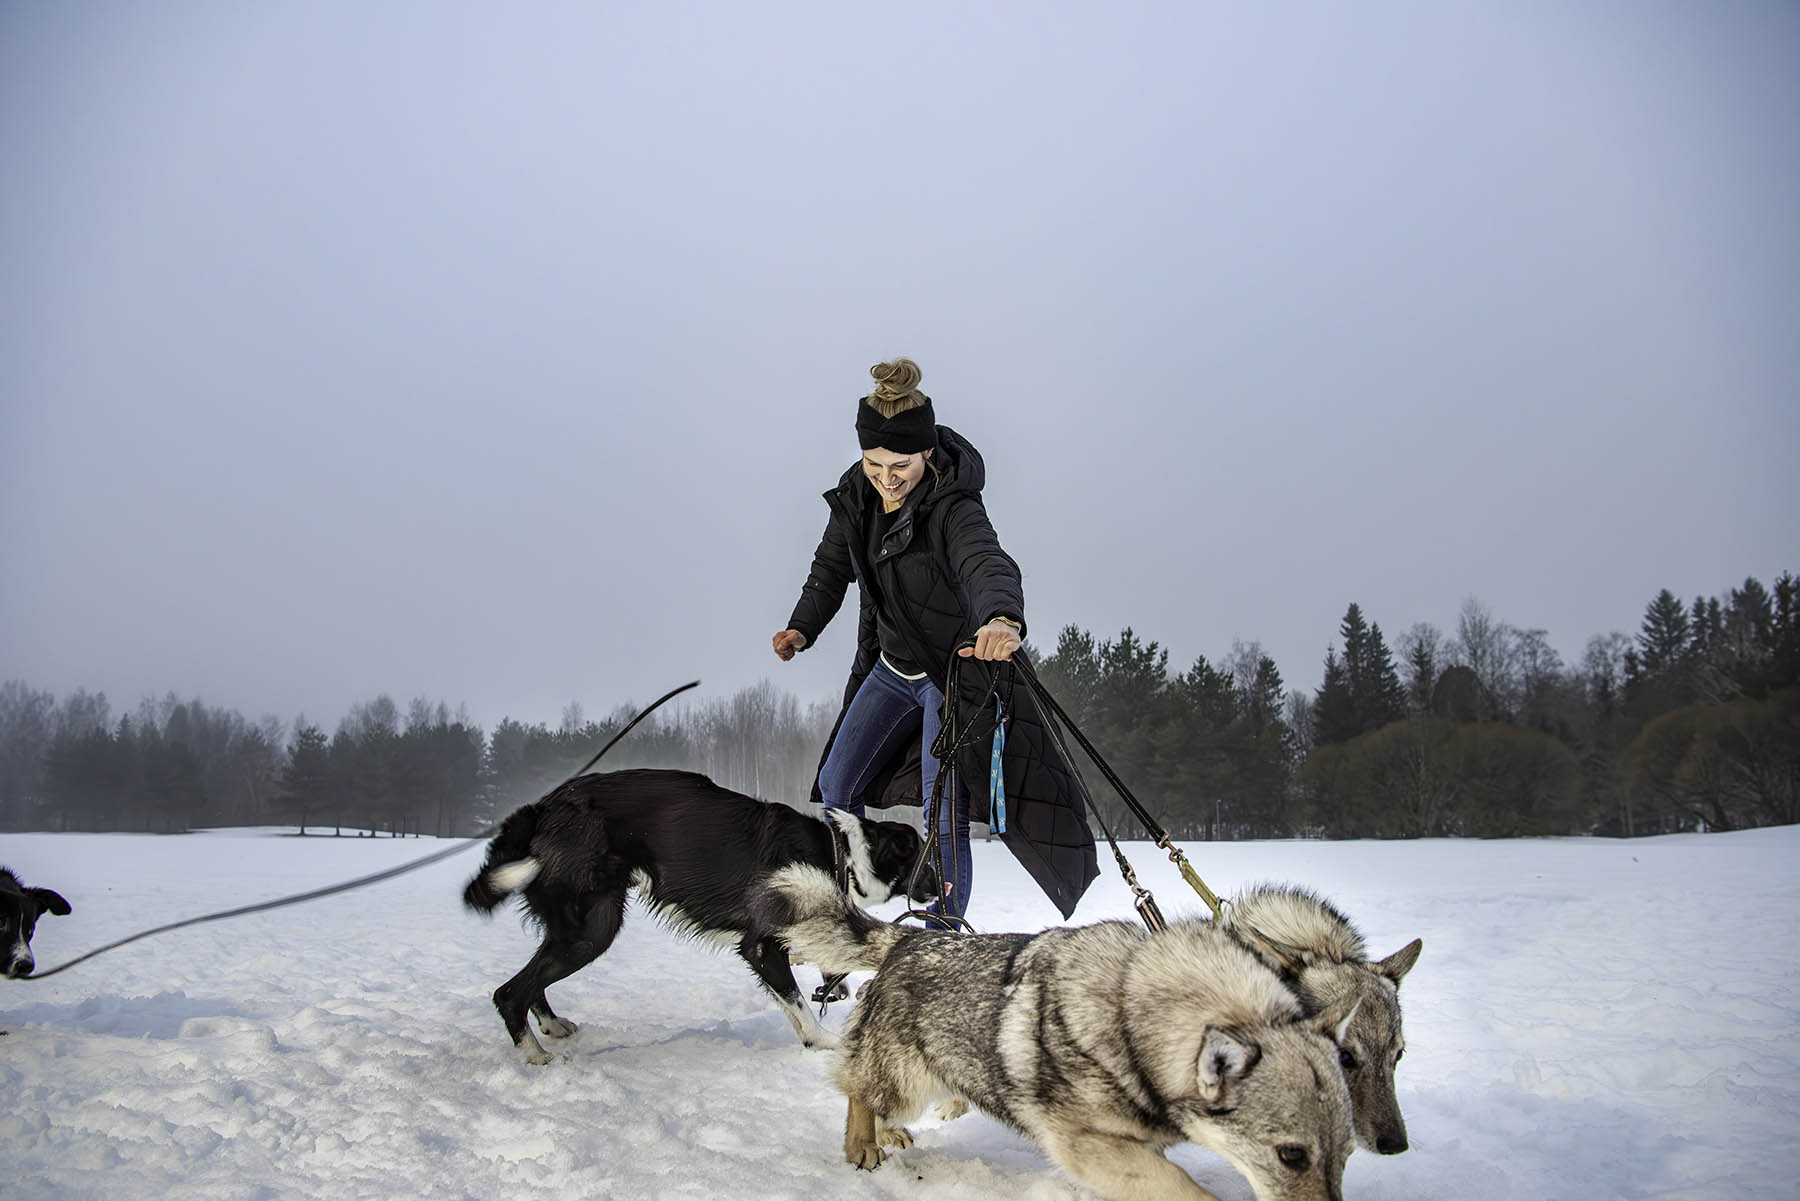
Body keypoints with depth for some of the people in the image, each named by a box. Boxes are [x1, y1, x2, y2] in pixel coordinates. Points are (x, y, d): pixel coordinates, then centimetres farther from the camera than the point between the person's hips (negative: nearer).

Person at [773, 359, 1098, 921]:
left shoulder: (953, 508, -28)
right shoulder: (855, 496, -7)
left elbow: (988, 564, -49)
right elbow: (832, 567, 10)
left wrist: (1003, 617, -70)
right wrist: (803, 626, -5)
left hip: (956, 670, -7)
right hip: (890, 668, 7)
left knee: (944, 811, -9)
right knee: (835, 788, 12)